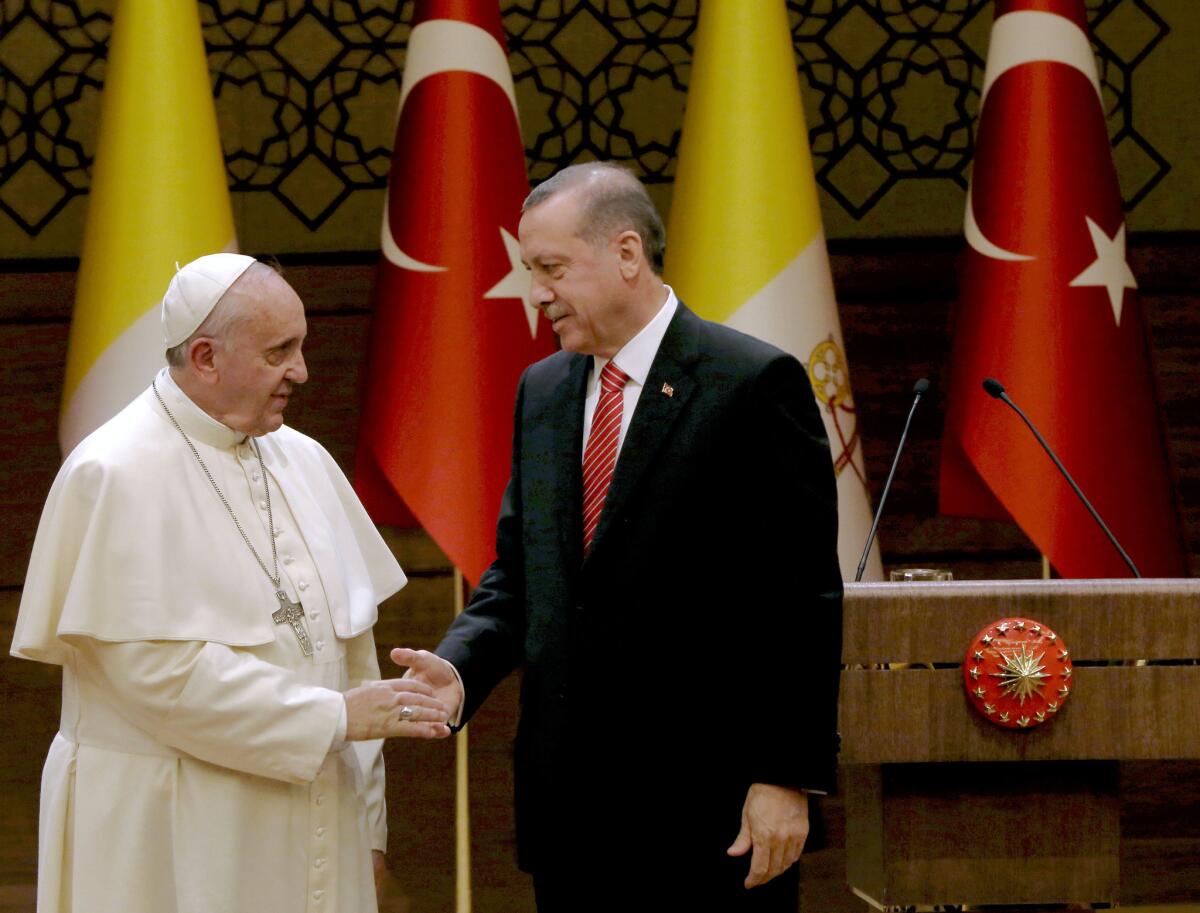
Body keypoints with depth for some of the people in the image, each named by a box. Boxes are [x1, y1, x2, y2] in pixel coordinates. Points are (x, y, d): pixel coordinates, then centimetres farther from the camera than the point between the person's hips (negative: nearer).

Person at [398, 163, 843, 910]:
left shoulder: (755, 384, -7)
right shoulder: (542, 391, 14)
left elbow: (804, 602, -10)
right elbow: (518, 573, 16)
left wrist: (787, 777, -15)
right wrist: (460, 669, -5)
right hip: (571, 808, 6)